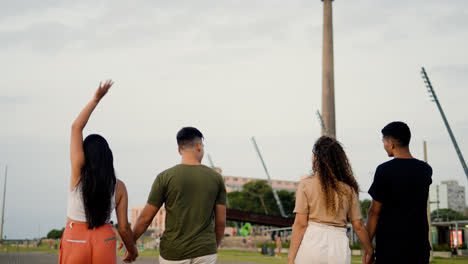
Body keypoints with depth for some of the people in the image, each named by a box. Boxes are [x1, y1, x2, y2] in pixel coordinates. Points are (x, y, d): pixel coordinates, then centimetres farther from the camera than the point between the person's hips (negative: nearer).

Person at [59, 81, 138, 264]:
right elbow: (123, 227, -2)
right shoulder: (118, 187, -3)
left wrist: (96, 99, -1)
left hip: (75, 242, -1)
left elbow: (76, 127, -5)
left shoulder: (79, 172, -7)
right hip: (104, 242, 2)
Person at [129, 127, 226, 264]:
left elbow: (145, 217, -3)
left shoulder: (165, 177, -6)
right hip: (205, 252, 2)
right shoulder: (216, 178, 0)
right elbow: (221, 220, 4)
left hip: (173, 252, -1)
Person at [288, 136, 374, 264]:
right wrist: (369, 250, 22)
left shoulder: (306, 184, -3)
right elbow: (358, 225, 8)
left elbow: (300, 224, -7)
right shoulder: (348, 188, 7)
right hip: (339, 247, 3)